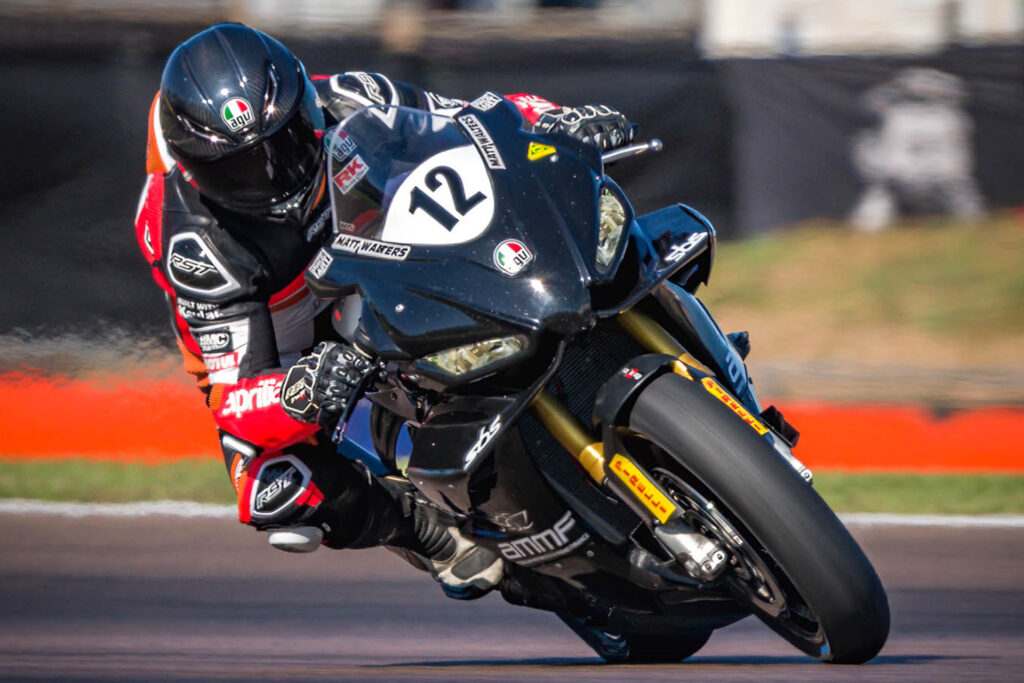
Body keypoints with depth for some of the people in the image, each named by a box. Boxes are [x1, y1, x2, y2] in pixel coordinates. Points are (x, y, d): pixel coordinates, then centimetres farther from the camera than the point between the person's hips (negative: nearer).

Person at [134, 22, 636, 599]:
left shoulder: (346, 108, -23)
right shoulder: (193, 242, -32)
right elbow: (237, 398, -33)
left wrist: (561, 122, -33)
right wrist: (302, 393, -56)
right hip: (277, 370, -4)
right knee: (278, 498, -35)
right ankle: (441, 536, -13)